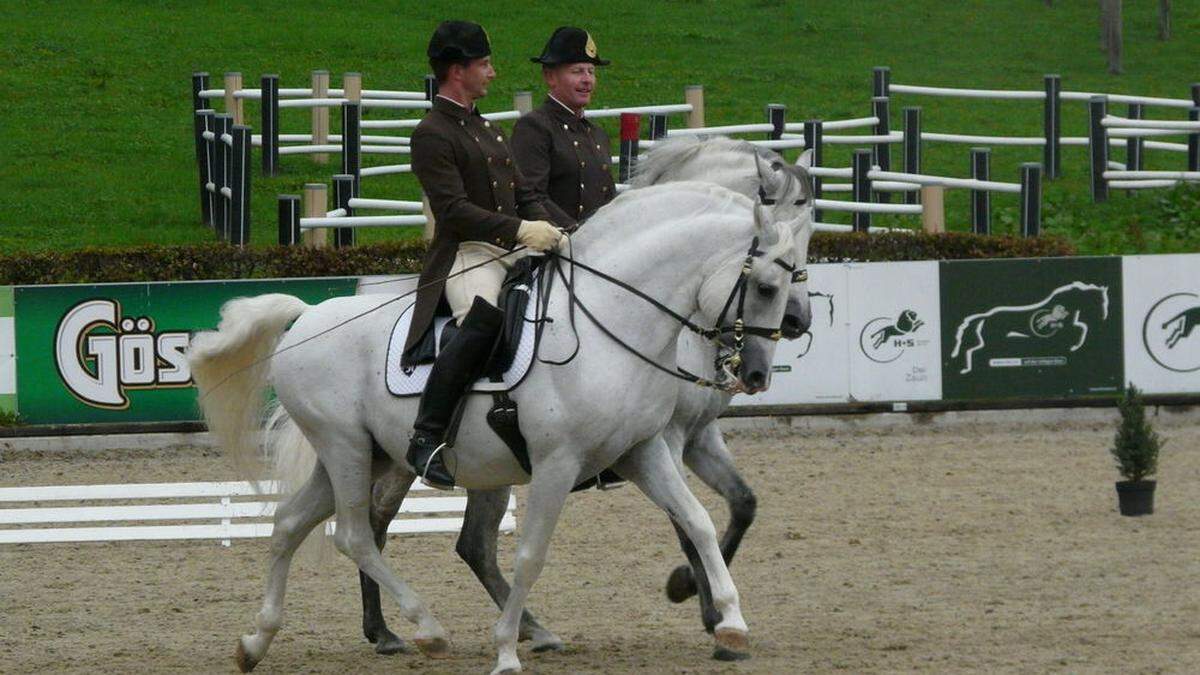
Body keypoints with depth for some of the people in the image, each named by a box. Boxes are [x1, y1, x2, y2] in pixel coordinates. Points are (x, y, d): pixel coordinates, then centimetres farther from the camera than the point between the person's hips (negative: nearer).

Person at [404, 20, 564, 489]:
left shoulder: (487, 130, 24)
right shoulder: (432, 135, -5)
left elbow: (523, 196, 24)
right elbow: (454, 210, -16)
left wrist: (548, 232, 3)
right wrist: (520, 230, -25)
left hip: (511, 256, 9)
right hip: (465, 257, -9)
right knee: (484, 321, -37)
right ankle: (426, 439, -37)